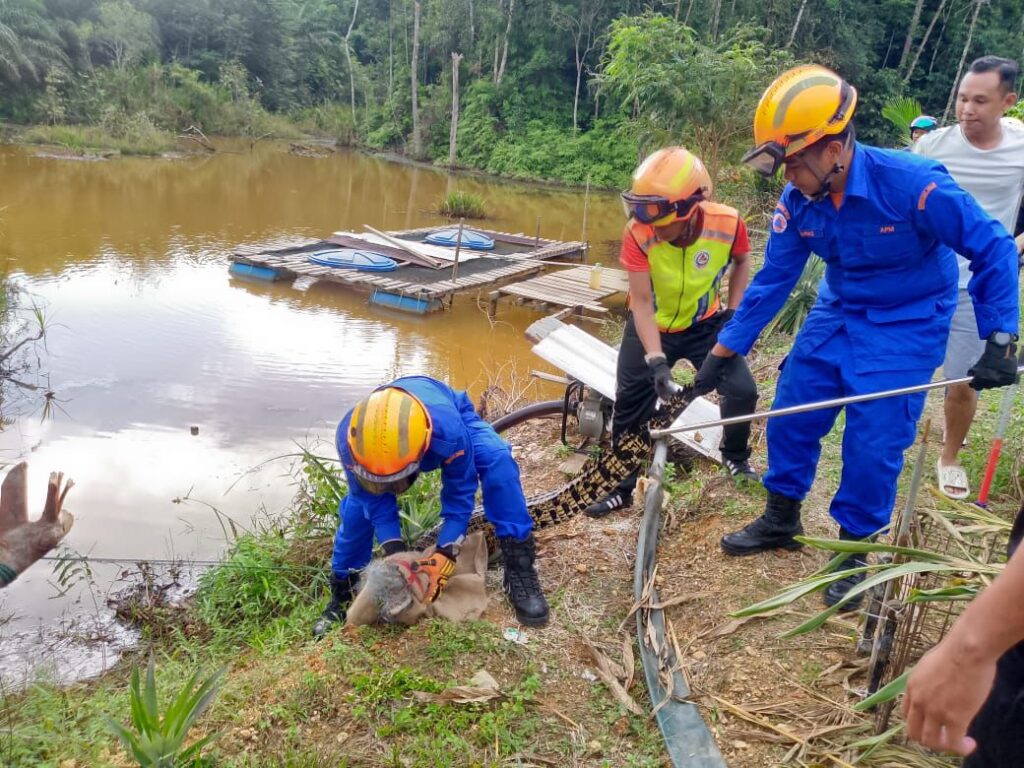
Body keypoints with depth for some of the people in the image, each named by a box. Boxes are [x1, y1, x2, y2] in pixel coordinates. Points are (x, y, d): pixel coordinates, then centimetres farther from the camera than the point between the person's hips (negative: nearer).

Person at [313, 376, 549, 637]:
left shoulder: (449, 430, -48)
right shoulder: (350, 438, -40)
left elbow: (460, 495, -31)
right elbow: (374, 499, -23)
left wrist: (446, 554, -36)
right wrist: (393, 551, -31)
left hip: (454, 415, -2)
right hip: (389, 434, 2)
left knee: (498, 462, -32)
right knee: (360, 502, -12)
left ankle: (519, 570, -23)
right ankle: (342, 593, 13)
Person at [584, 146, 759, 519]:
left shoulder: (728, 223, -26)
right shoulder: (638, 233, -30)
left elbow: (741, 262, -2)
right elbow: (641, 302, -26)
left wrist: (733, 313, -8)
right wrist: (657, 360, -34)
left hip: (705, 325, 1)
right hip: (651, 328, -1)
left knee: (743, 390, -8)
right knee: (630, 405, -1)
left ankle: (734, 455, 23)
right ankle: (621, 486, 18)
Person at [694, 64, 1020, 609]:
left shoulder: (911, 184, -29)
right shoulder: (798, 201, -14)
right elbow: (772, 281, -5)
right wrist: (722, 353, -6)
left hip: (906, 324, -5)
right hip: (838, 313, 5)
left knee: (874, 441, -6)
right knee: (791, 414, 6)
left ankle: (854, 550, 15)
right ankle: (781, 520, 27)